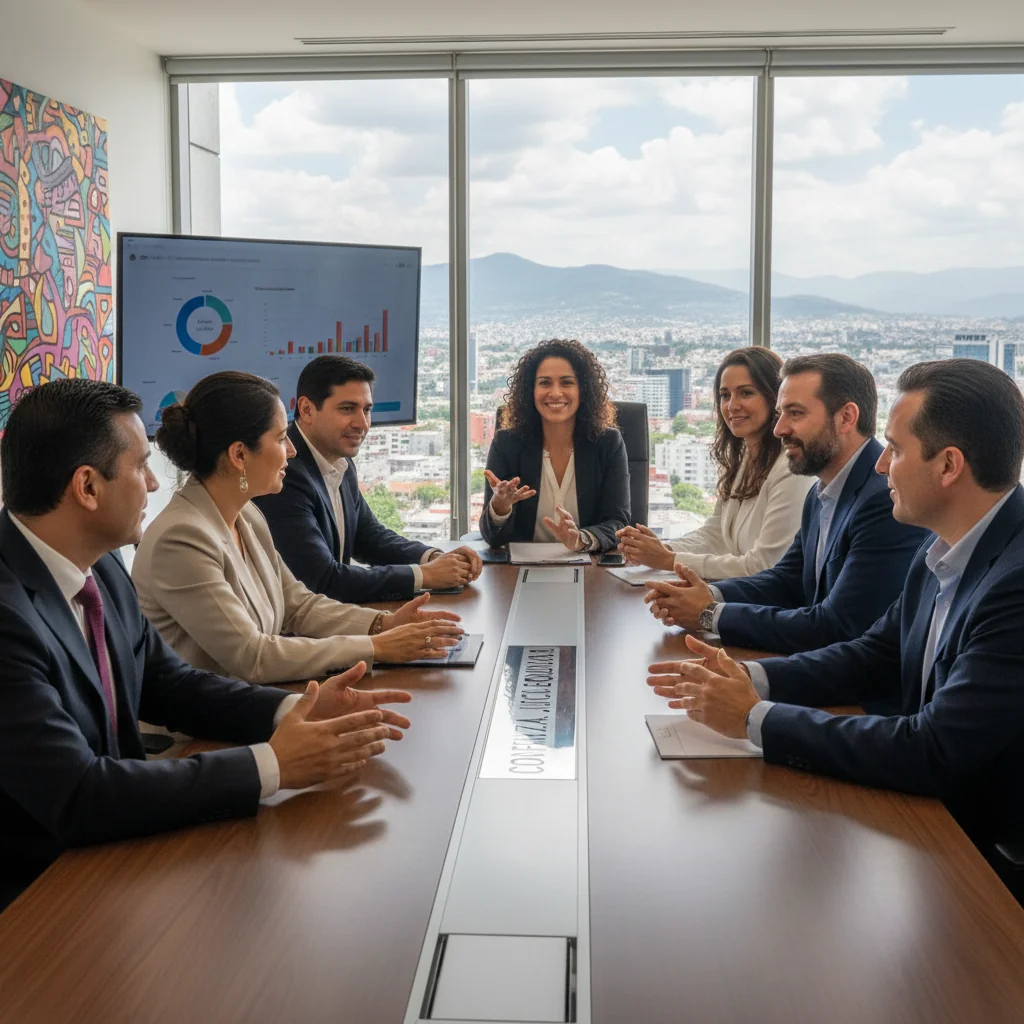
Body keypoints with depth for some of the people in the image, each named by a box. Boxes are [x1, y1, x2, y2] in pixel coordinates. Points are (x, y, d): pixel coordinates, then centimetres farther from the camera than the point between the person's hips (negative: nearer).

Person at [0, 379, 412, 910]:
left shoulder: (99, 567, 0)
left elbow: (168, 683, 9)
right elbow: (78, 797, -29)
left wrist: (292, 708, -8)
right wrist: (271, 765, -24)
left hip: (106, 851, 7)